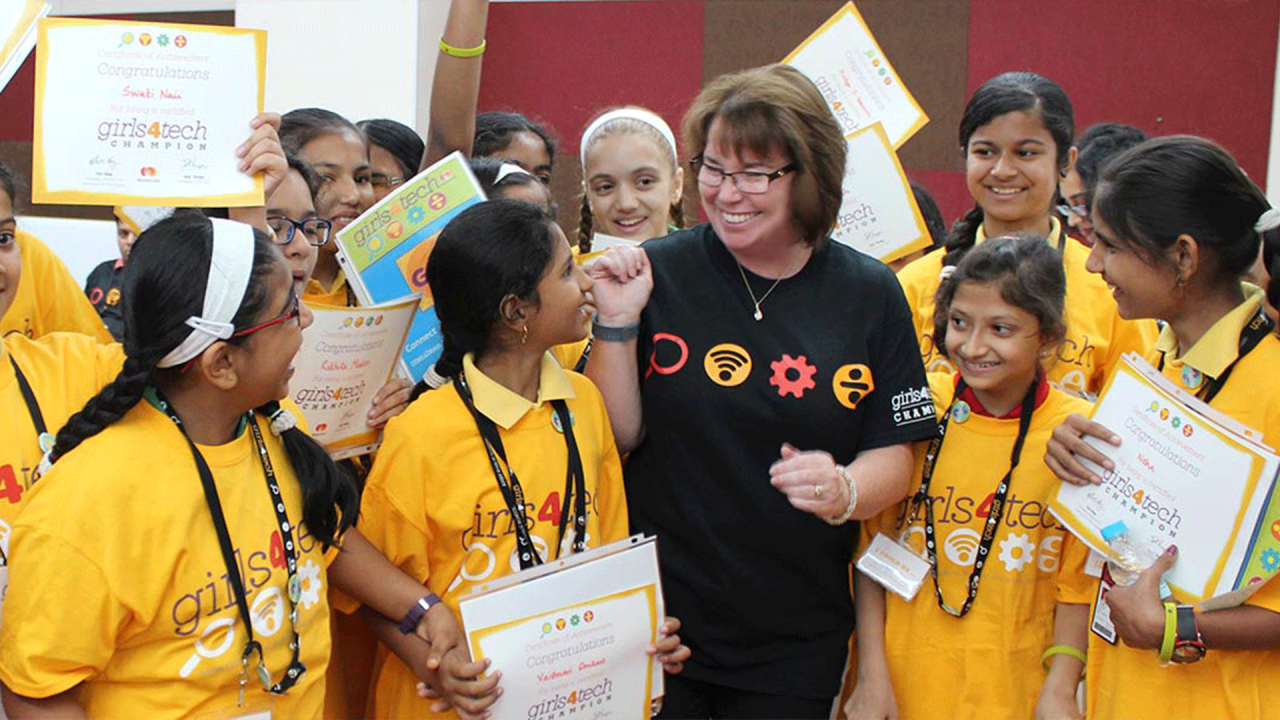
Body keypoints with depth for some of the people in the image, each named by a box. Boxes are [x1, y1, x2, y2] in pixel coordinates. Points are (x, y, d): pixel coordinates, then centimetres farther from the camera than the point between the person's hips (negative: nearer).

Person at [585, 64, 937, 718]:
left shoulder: (869, 294, -2)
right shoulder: (658, 272, -5)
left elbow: (894, 456, -1)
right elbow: (616, 440, -4)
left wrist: (844, 491, -21)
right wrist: (617, 325, -16)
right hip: (654, 617, -1)